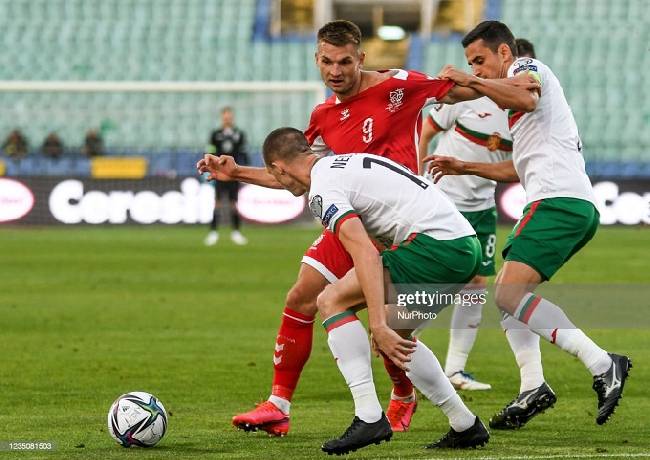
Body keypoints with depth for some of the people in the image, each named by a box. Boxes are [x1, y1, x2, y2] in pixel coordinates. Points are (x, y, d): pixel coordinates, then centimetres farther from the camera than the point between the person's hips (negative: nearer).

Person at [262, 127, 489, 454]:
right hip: (467, 244, 10)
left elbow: (366, 254, -19)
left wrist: (379, 326, -23)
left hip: (435, 242, -10)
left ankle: (369, 417, -14)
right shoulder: (344, 164, 22)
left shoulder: (323, 190, -6)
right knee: (396, 336, 25)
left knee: (331, 301, -5)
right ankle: (465, 426, 23)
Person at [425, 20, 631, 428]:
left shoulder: (527, 67, 4)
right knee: (508, 290, 16)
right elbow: (520, 169, 36)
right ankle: (533, 387, 0)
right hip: (580, 207, 11)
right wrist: (464, 168, 36)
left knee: (510, 293, -20)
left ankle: (602, 365, -30)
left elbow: (526, 97, -22)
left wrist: (470, 81, -17)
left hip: (557, 200, -11)